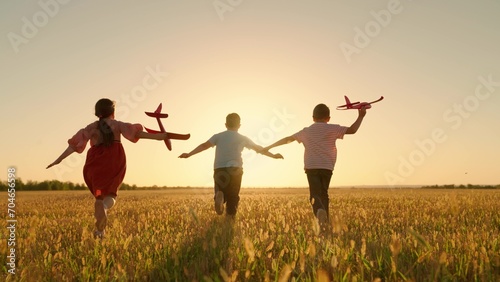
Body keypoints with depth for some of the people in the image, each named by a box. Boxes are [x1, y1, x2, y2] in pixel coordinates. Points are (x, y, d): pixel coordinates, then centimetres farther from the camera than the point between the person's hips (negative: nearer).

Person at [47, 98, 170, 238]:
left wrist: (59, 159, 10)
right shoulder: (116, 124, 7)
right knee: (110, 194, 5)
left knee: (100, 194, 14)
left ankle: (100, 229, 3)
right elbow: (135, 133, -5)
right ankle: (104, 207, -33)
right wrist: (157, 137, -9)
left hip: (96, 163, 2)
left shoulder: (91, 127, 12)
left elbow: (74, 144, 6)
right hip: (115, 161, -2)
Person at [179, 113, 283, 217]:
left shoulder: (219, 136, 11)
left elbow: (205, 145, -2)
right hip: (235, 169, 0)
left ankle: (220, 196, -22)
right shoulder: (242, 138, 13)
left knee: (221, 192, 13)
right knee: (233, 197, 11)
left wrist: (189, 154, -3)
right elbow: (258, 148, 19)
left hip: (219, 170, 0)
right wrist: (273, 155, 29)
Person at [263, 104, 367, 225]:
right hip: (326, 167, 0)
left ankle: (320, 210, -35)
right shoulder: (332, 129, 5)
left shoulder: (306, 131, 13)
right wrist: (360, 116, 8)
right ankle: (325, 220, 14)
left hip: (311, 167, 0)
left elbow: (287, 139, 20)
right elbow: (352, 130, -2)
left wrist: (269, 147, 29)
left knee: (315, 194, -3)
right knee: (324, 193, 16)